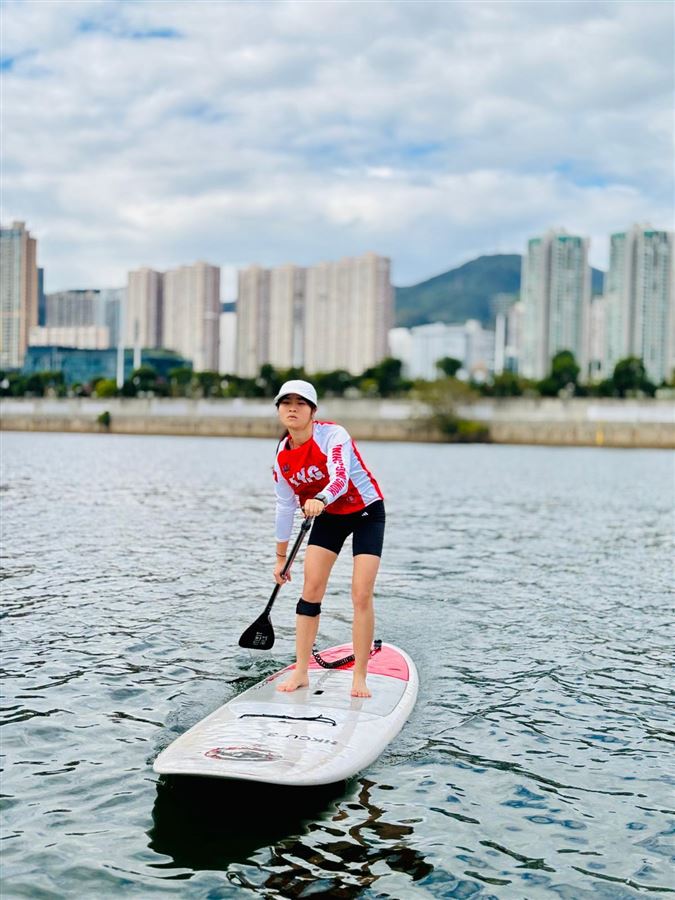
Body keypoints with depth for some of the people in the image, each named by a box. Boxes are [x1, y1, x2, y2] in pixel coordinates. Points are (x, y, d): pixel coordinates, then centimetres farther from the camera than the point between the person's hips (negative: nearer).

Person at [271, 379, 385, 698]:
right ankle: (301, 672, 5)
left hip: (366, 512, -5)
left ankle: (359, 677, -2)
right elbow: (285, 507, 4)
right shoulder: (282, 455, -6)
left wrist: (320, 500, -63)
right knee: (311, 590, -4)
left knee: (361, 595, -11)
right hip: (328, 516, 5)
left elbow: (340, 477, -41)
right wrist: (281, 557, 9)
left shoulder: (332, 435, -24)